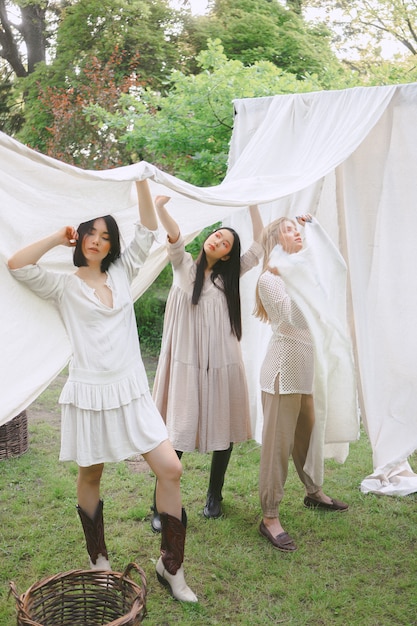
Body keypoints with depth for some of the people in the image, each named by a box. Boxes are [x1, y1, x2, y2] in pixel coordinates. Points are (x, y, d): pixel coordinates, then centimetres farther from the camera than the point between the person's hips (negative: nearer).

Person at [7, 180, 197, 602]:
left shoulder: (122, 274, 11)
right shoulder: (64, 286, 1)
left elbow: (147, 231, 9)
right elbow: (17, 265, -13)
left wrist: (141, 182, 1)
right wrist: (58, 238, -5)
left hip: (131, 391, 3)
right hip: (89, 392, -3)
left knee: (170, 469, -6)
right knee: (90, 476, 11)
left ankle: (171, 567, 8)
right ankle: (98, 561, 33)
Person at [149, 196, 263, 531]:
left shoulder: (229, 276, 12)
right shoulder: (184, 266, 6)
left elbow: (259, 246, 7)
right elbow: (174, 236, -13)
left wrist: (253, 203, 3)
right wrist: (159, 207, -32)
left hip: (223, 363, 3)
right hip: (186, 362, -3)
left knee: (223, 430, 8)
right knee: (177, 432, -6)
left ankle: (214, 497, 27)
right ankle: (161, 506, 5)